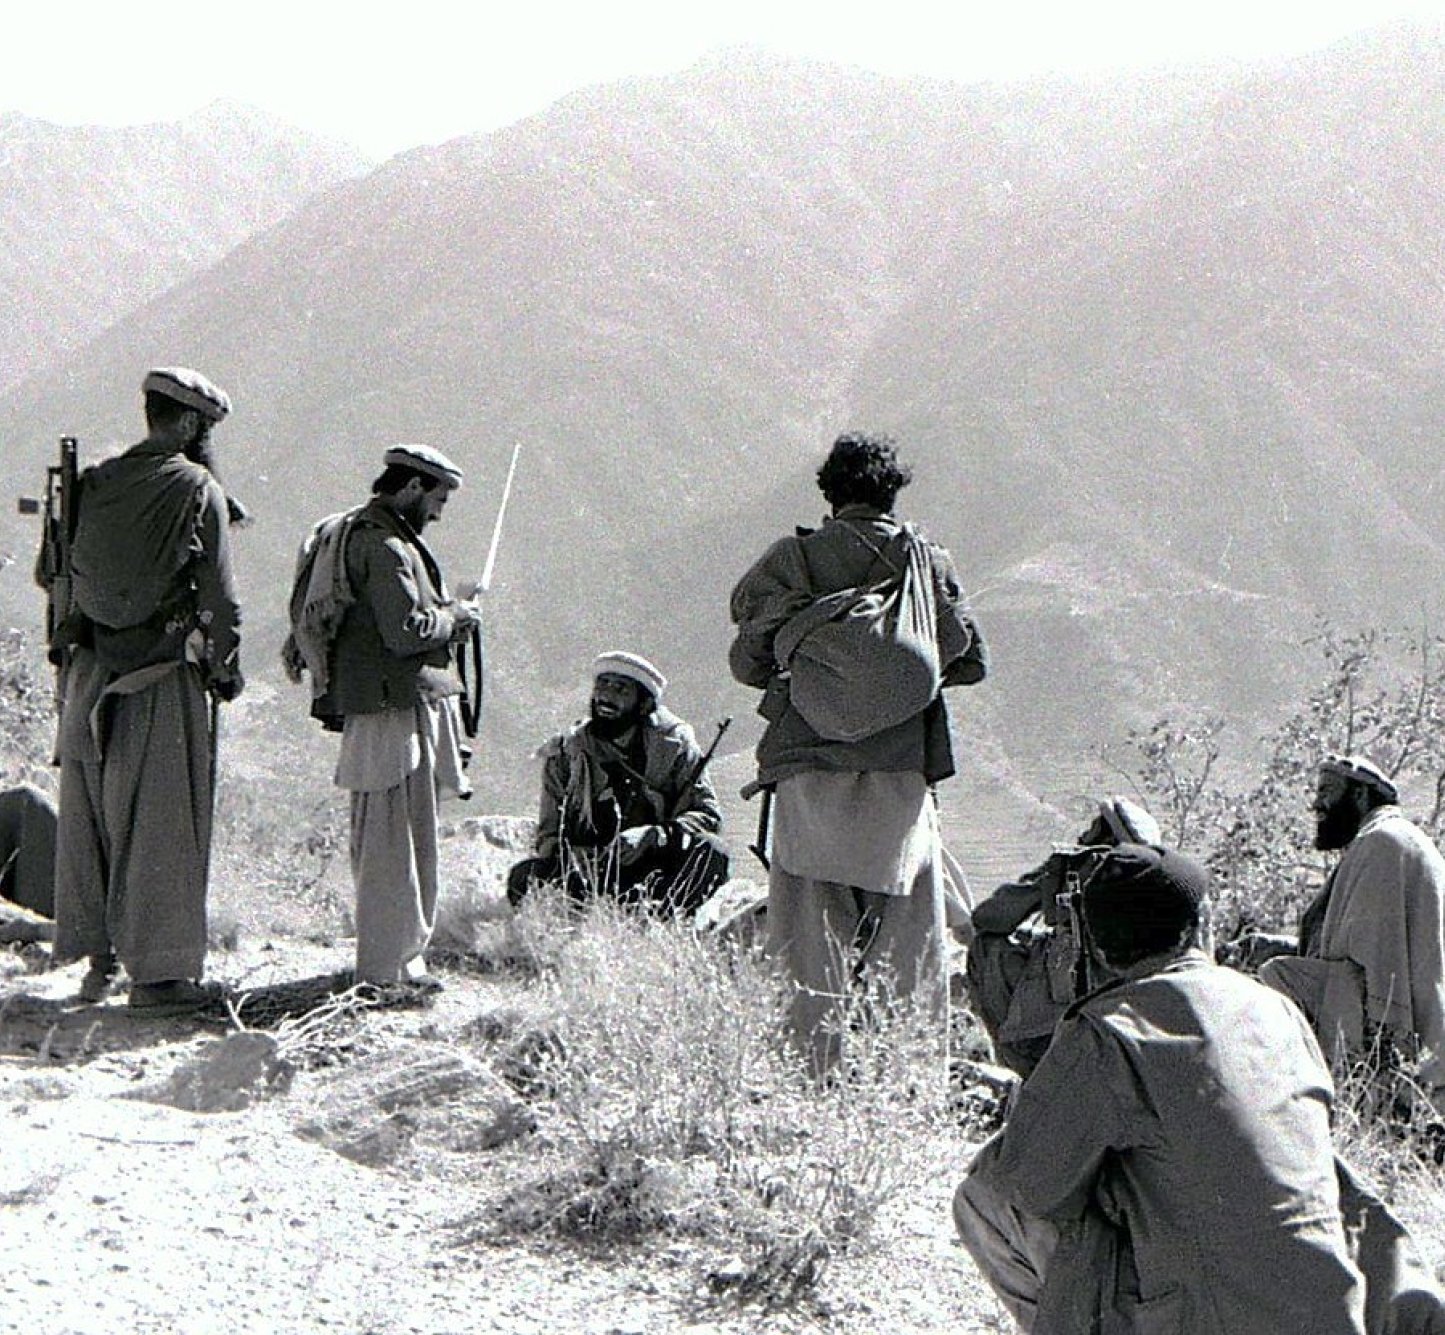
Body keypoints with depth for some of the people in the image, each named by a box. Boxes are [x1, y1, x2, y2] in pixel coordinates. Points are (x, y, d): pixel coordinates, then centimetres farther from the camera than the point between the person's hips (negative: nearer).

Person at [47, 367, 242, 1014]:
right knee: (162, 821, 0)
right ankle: (157, 971, 1)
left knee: (88, 811, 12)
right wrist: (227, 668, 3)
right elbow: (219, 595, -8)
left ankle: (95, 957, 19)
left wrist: (74, 642, 17)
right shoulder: (197, 489, -8)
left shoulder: (94, 483, 6)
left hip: (89, 667, 5)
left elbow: (61, 573, 9)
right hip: (165, 673, -5)